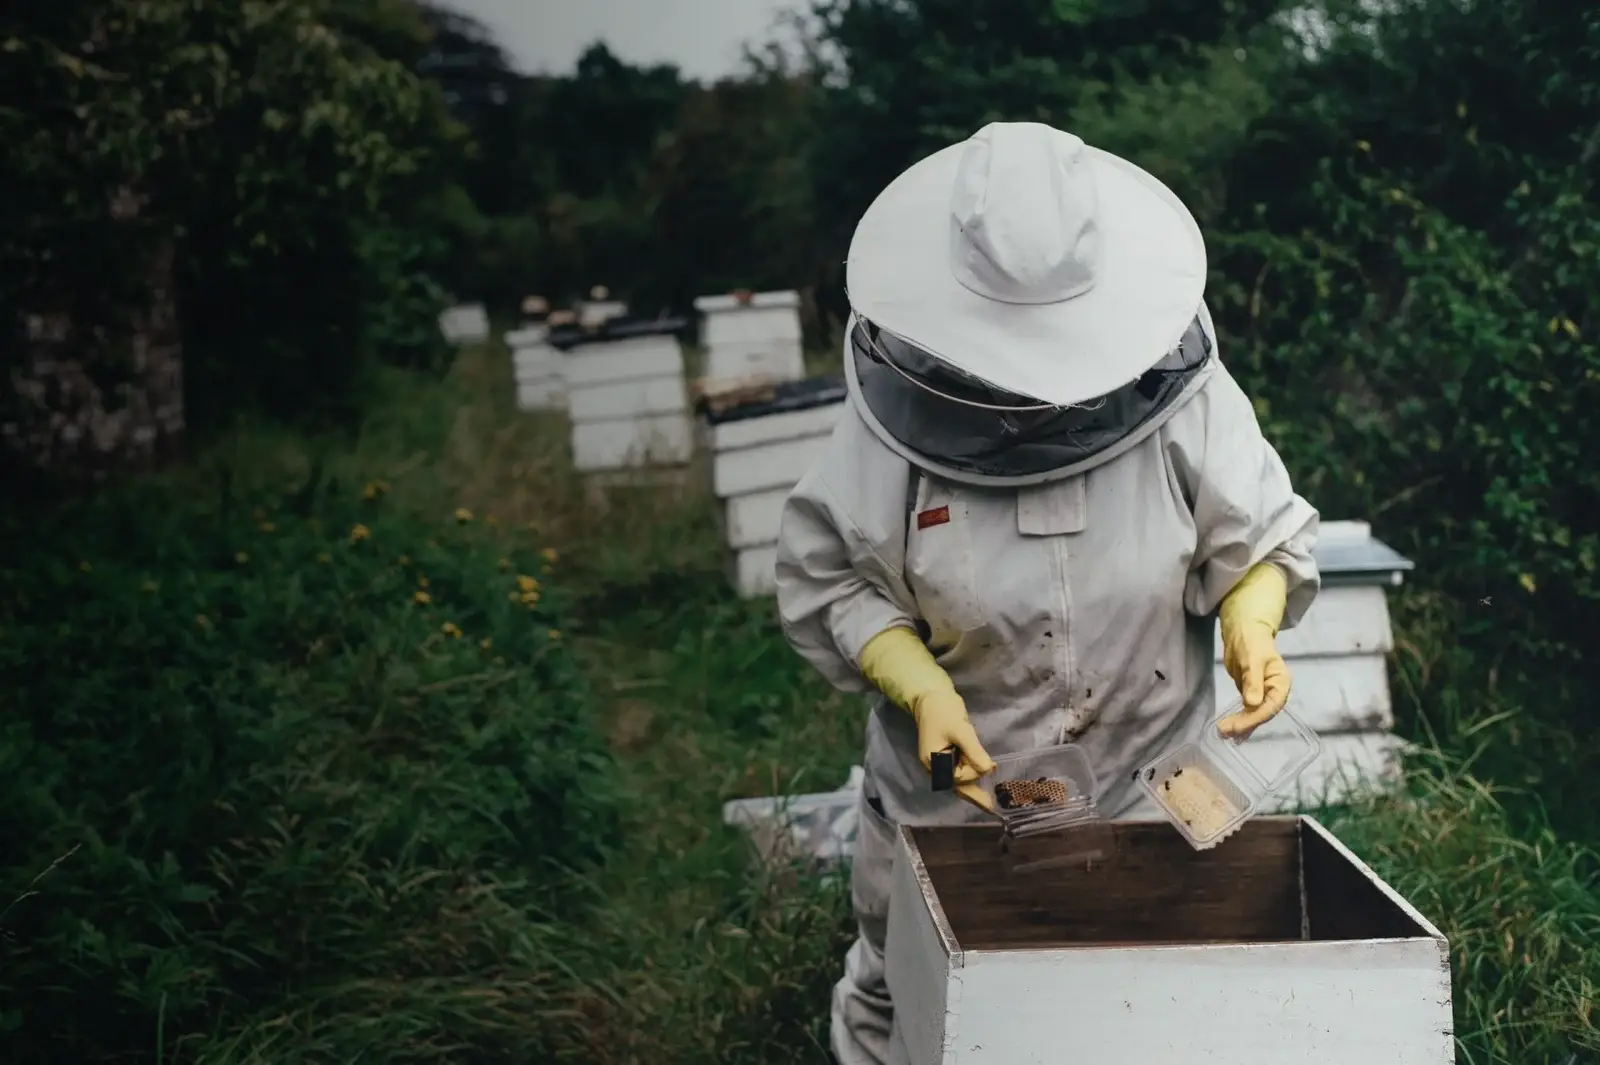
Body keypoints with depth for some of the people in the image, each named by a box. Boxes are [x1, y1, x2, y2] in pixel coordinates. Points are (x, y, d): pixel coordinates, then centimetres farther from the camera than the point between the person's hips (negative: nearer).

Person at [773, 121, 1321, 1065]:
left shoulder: (1183, 392, -14)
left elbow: (1267, 542, -2)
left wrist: (1253, 622, -23)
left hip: (1147, 790, 1)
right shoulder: (901, 407, -16)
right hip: (950, 780, 0)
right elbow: (828, 577, -7)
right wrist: (920, 687, -21)